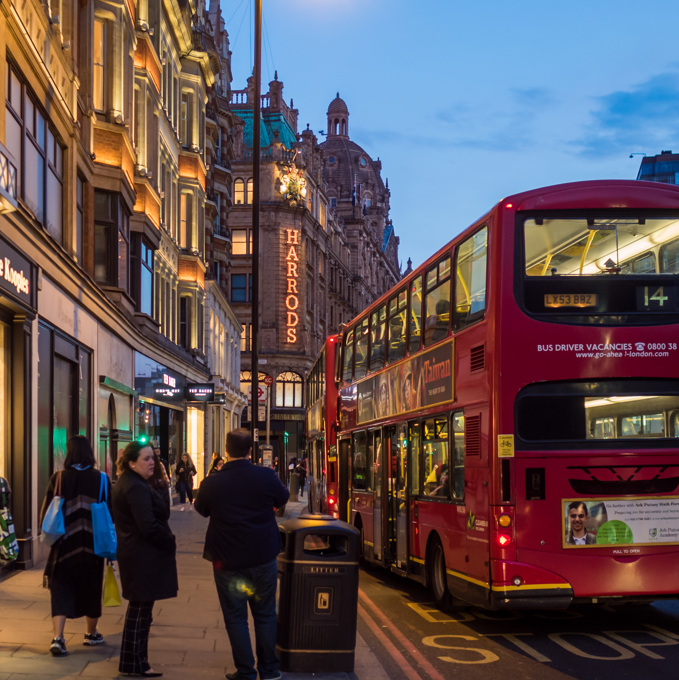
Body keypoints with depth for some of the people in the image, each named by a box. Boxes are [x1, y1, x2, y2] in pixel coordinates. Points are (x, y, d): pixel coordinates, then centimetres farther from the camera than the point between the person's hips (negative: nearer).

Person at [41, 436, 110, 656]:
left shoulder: (58, 478, -7)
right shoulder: (101, 479, -6)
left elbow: (46, 511, -4)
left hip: (64, 543, 0)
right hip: (93, 544, 1)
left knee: (61, 590, 5)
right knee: (91, 589, 17)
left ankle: (58, 638, -10)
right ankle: (92, 634, 31)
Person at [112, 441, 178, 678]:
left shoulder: (125, 483, 13)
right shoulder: (136, 488, -21)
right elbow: (149, 527, -27)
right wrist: (171, 543, -13)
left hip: (132, 551, 11)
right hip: (144, 556, -11)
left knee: (138, 608, 18)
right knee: (140, 610, -2)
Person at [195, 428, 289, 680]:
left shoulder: (211, 484, -13)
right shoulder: (266, 477, -13)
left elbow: (201, 509, 7)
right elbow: (283, 498, 8)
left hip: (228, 562, -1)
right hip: (263, 557, 1)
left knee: (235, 617, 10)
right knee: (265, 615, 15)